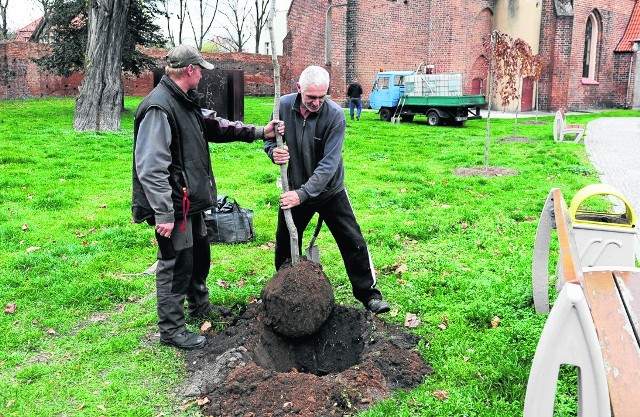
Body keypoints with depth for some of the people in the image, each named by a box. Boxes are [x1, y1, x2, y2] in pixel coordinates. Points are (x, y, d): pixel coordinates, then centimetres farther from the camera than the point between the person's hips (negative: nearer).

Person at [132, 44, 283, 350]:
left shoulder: (185, 103, 11)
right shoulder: (159, 108, -22)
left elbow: (215, 126, 19)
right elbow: (151, 167, -26)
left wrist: (260, 132, 11)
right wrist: (163, 214, -27)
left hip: (190, 201, 10)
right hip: (173, 205, -10)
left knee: (199, 253, 23)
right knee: (176, 264, 0)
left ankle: (199, 306, 44)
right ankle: (171, 329, 15)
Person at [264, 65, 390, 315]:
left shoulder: (335, 115, -22)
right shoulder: (284, 106, -12)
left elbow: (328, 164, -26)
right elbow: (270, 138, 2)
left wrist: (303, 193, -35)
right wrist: (273, 151, -23)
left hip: (330, 191, -3)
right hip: (294, 191, 3)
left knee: (353, 244, -1)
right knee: (285, 246, 15)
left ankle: (369, 295, 16)